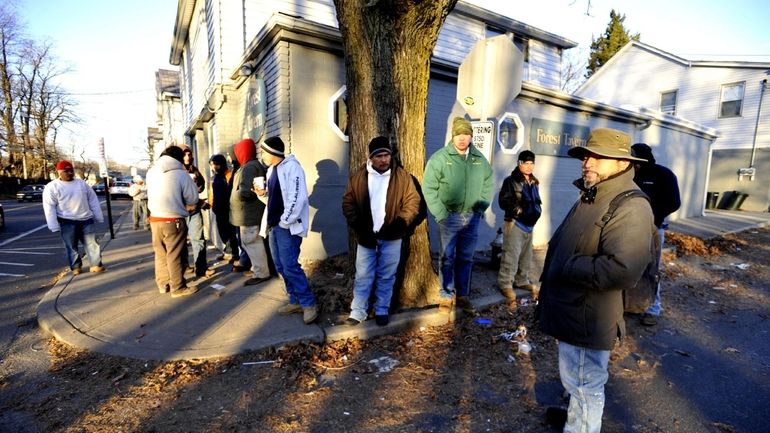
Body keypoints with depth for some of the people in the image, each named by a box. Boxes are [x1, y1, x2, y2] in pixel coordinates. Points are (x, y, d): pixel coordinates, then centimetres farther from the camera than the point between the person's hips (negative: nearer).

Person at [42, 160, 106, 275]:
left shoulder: (82, 183, 9)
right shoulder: (52, 187, -4)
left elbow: (93, 200, 12)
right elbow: (49, 207, -6)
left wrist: (98, 217, 10)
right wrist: (54, 226, -10)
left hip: (86, 220, 3)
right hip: (67, 222, -3)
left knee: (92, 243, 1)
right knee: (71, 246, 4)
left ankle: (96, 265, 4)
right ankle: (76, 267, 15)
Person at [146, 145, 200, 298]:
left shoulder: (151, 172, 6)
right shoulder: (181, 174, -10)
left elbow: (153, 194, 12)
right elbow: (192, 199, -7)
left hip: (155, 219, 5)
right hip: (174, 220, -5)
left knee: (160, 253, 17)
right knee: (175, 255, 4)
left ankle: (163, 284, 29)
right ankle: (178, 288, 12)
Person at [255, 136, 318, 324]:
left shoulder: (291, 167, -14)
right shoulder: (272, 169, 15)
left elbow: (297, 198, -22)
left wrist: (285, 221, -20)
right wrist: (264, 192, 5)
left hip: (287, 226, -10)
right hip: (274, 225, 10)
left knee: (290, 266, -10)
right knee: (281, 266, 13)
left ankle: (309, 304, 2)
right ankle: (296, 301, 25)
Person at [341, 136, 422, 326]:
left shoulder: (402, 176, -3)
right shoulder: (358, 177, -1)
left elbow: (412, 201, -3)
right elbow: (348, 202, 1)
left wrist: (401, 222, -16)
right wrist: (358, 225, -10)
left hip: (391, 236, 0)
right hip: (366, 236, 0)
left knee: (386, 276, 11)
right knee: (363, 275, 8)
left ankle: (382, 310, 27)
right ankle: (358, 311, 21)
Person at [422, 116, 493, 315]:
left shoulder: (480, 159, 5)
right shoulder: (440, 157, -9)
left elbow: (488, 184, 16)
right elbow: (428, 187, -9)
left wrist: (482, 206, 5)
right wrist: (440, 213, -12)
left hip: (472, 217, 4)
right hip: (449, 217, -4)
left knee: (466, 259, 13)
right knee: (447, 258, 3)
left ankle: (463, 296, 26)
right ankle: (446, 297, 16)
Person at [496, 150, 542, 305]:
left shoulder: (534, 182, 12)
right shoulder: (511, 181, -9)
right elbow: (503, 201, -15)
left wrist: (537, 211, 4)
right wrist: (519, 209, -20)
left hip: (529, 224, 8)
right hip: (514, 223, -8)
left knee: (526, 256, 16)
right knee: (511, 256, -9)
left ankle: (522, 280, 31)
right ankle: (505, 284, 1)